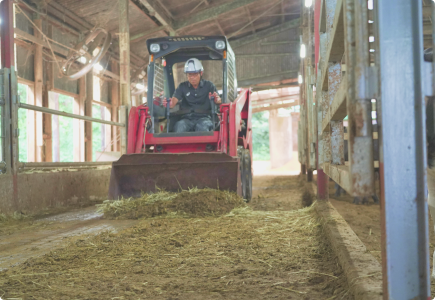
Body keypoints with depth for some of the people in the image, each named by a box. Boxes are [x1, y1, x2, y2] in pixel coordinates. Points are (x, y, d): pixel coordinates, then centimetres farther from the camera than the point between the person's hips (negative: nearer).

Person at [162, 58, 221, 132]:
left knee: (203, 126, -37)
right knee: (179, 126, -33)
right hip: (187, 118, 1)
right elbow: (174, 100, 4)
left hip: (204, 118, -1)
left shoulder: (208, 85, 12)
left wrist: (217, 99, -27)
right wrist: (169, 103, -22)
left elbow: (219, 100, -1)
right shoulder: (182, 87, 18)